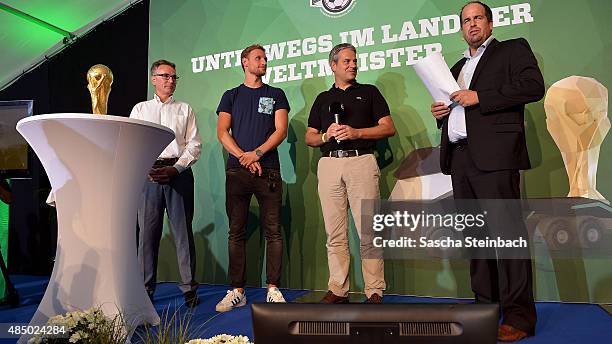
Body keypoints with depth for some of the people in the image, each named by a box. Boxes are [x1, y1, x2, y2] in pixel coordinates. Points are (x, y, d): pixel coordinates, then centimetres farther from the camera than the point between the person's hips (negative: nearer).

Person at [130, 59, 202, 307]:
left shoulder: (185, 110, 15)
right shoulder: (140, 109, 17)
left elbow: (194, 144, 6)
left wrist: (176, 168, -8)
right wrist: (147, 169, -7)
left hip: (179, 173, -1)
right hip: (149, 174, 1)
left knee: (183, 231, -1)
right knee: (148, 231, 1)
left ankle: (189, 288, 5)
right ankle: (145, 289, 12)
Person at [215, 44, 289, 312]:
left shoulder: (276, 95, 14)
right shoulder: (231, 96, 16)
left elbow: (281, 131, 2)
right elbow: (222, 132, 5)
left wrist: (256, 153, -11)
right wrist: (243, 157, -9)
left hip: (268, 170, -1)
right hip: (237, 171, 1)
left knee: (273, 231, -2)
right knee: (237, 232, 2)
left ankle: (273, 289, 6)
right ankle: (237, 291, 10)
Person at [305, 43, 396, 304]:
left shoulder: (369, 92, 15)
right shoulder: (323, 99, 22)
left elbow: (389, 128, 5)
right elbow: (309, 138, 18)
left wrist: (356, 132, -8)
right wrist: (326, 136, -3)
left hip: (361, 162, -2)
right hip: (329, 164, 3)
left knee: (368, 231, -6)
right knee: (335, 233, 3)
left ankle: (374, 291, 2)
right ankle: (337, 290, 10)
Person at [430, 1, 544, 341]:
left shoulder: (513, 49, 9)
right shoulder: (457, 67, 27)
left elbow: (533, 86, -7)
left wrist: (480, 97, -11)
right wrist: (440, 113, 9)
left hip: (494, 154, -6)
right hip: (459, 157, 7)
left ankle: (518, 316, -1)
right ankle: (486, 305, 17)